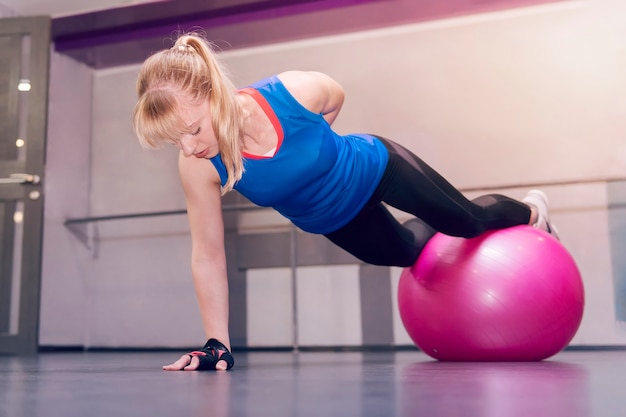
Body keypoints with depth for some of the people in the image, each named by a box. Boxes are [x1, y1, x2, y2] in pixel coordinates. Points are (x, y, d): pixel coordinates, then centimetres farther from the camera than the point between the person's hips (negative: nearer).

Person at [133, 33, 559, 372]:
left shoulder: (296, 90, -38)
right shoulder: (198, 167, -33)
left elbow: (336, 96, -11)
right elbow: (208, 255, -23)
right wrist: (217, 343, -22)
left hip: (372, 167, -2)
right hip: (332, 222, 3)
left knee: (468, 220, 16)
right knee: (406, 250, 28)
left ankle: (530, 210, 51)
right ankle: (436, 228, 66)